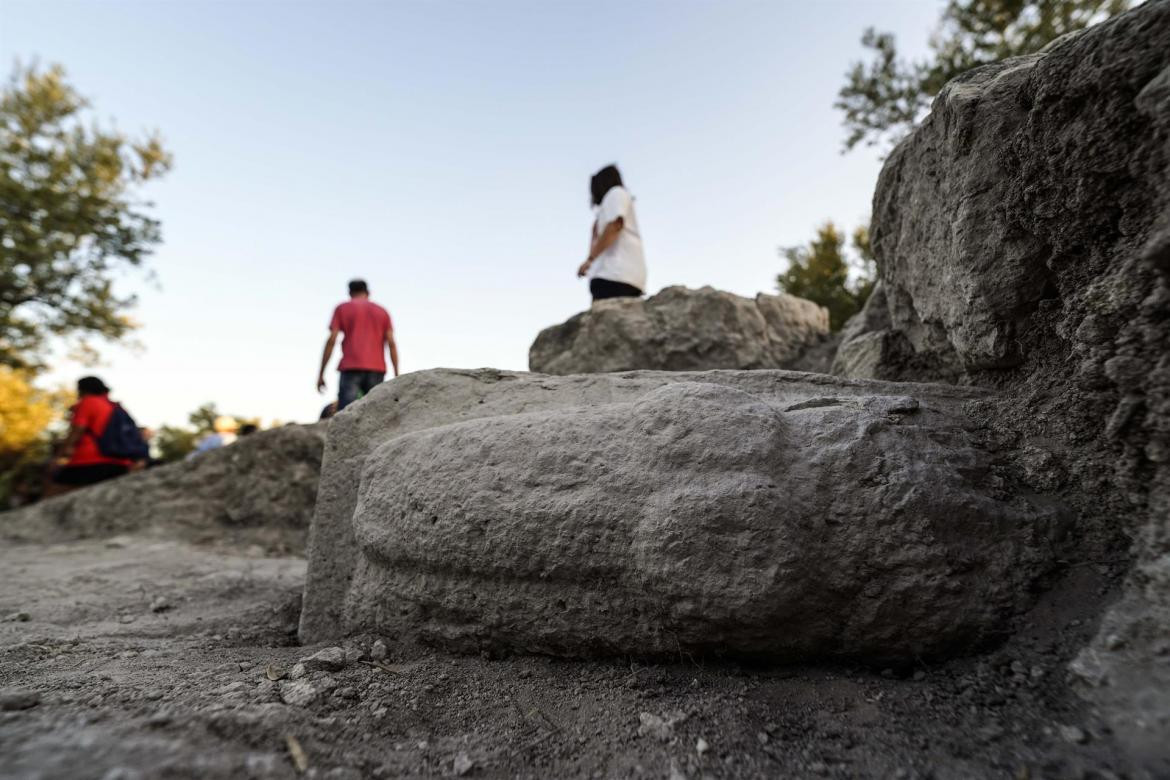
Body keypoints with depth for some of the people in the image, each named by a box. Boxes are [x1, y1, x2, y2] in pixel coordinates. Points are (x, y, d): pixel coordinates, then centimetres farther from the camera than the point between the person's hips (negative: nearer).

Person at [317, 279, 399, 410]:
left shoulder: (342, 309, 10)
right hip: (376, 370, 2)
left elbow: (331, 340, 1)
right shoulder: (382, 311, 15)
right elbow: (391, 343, 6)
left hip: (351, 369, -2)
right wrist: (396, 376, 5)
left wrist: (321, 374, 3)